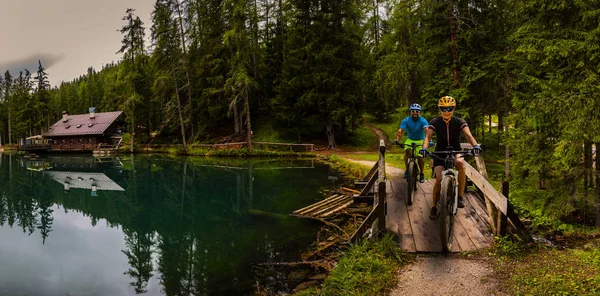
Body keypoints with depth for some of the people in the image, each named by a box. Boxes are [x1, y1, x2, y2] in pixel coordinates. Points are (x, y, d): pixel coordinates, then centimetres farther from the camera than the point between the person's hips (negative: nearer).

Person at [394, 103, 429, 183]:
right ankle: (407, 170, -9)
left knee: (420, 157, -16)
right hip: (410, 140, 1)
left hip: (420, 141, -1)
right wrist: (397, 139, -47)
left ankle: (421, 173, 10)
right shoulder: (406, 120, -16)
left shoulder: (423, 121, -19)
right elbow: (400, 131, -28)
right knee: (407, 151, -27)